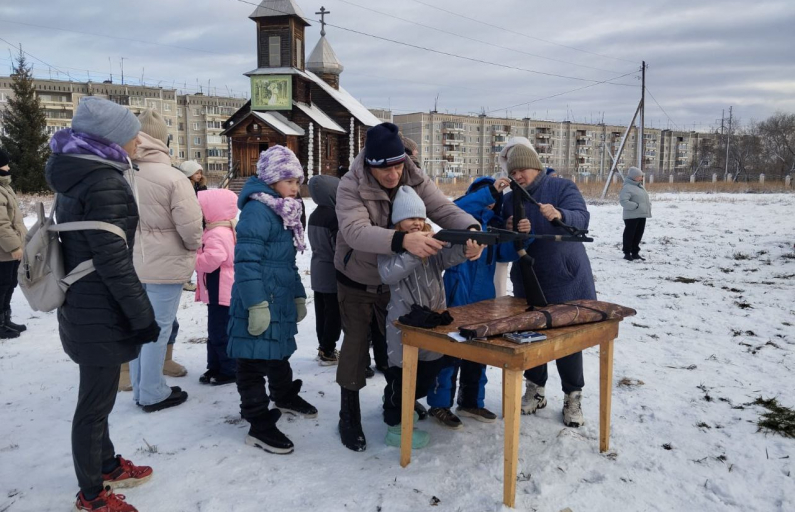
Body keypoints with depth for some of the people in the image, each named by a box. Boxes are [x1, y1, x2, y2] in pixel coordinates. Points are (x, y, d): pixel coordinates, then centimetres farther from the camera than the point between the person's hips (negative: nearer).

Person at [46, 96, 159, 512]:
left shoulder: (74, 174, 10)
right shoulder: (104, 181, -21)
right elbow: (112, 258, -24)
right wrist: (142, 314, -18)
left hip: (80, 305, 10)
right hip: (101, 312, -10)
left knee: (97, 396, 22)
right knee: (95, 403, 4)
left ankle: (107, 466, 40)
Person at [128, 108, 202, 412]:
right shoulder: (172, 178, -18)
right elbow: (191, 226, -19)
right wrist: (192, 248, 2)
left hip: (132, 263, 5)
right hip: (165, 264, -5)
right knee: (158, 330, 5)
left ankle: (141, 389, 29)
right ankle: (153, 394, 16)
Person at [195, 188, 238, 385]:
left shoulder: (217, 234, -20)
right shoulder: (219, 231, 15)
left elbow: (210, 260, -29)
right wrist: (196, 256, 9)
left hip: (221, 293, -12)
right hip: (218, 293, 12)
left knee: (220, 334, -4)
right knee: (215, 332, 18)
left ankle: (230, 370, 5)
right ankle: (214, 367, 28)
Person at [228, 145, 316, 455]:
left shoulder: (284, 213, 15)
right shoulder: (257, 210, -17)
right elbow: (247, 261, -24)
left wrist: (299, 296, 23)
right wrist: (257, 305, -26)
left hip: (280, 302, 10)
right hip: (259, 306, -10)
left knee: (280, 352, 26)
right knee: (254, 363, 1)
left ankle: (284, 397, 46)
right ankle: (259, 426, 9)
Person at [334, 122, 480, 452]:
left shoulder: (415, 180, -15)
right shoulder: (351, 187, -28)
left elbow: (444, 209, -22)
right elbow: (355, 231, -43)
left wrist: (470, 229, -45)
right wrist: (403, 240, -60)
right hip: (357, 281, -4)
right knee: (356, 345, 2)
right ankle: (349, 418, 18)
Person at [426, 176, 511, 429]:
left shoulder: (496, 223, 14)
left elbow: (505, 253, 4)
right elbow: (453, 210, -27)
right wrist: (490, 191, -32)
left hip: (484, 296, 7)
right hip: (457, 293, -7)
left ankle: (471, 401, 28)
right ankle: (440, 404, 6)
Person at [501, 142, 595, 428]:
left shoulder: (563, 188, -6)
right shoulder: (509, 200, 6)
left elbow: (582, 219, -22)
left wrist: (559, 215, -43)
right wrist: (509, 230, -20)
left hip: (567, 281, -4)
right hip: (528, 284, 4)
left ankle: (573, 397, 18)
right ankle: (535, 390, 29)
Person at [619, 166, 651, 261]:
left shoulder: (640, 186, 16)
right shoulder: (628, 187, -15)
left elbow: (644, 198, 28)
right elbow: (623, 201, -24)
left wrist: (648, 205, 11)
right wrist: (635, 206, -24)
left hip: (641, 215, 9)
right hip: (632, 216, -9)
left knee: (638, 234, 13)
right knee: (629, 234, -2)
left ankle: (635, 252, 23)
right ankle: (627, 253, 5)